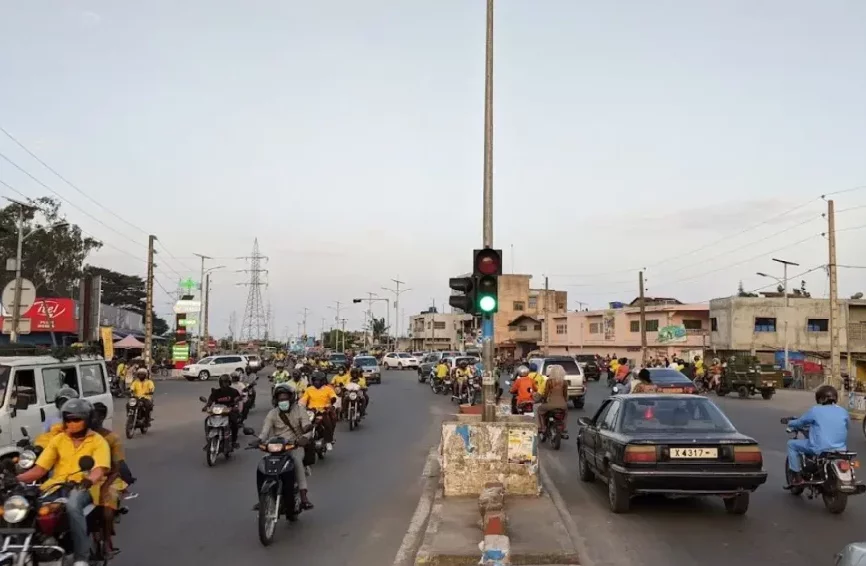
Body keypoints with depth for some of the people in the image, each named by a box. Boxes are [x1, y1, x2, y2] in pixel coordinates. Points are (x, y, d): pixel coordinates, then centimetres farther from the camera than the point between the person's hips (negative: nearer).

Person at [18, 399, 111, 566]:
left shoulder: (98, 441, 3)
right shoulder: (58, 439, 16)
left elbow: (100, 469, -13)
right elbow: (40, 468, 10)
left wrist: (90, 479, -37)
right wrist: (16, 478, -8)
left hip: (84, 487, -4)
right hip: (57, 485, 4)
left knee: (72, 505, -37)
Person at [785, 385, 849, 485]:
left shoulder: (815, 410, -3)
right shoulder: (843, 412, 8)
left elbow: (800, 423, 8)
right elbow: (846, 427, 22)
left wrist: (789, 422, 30)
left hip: (820, 449, -5)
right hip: (840, 449, 5)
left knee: (792, 444, 14)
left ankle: (798, 478, 8)